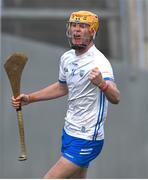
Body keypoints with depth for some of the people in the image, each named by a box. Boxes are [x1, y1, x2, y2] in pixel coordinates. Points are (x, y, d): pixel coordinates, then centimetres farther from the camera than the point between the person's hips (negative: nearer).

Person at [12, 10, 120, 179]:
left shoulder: (98, 62, -22)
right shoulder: (67, 58, 4)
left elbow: (115, 98, -37)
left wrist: (101, 84, -58)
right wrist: (29, 98, 18)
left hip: (86, 141, -9)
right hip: (69, 133, 9)